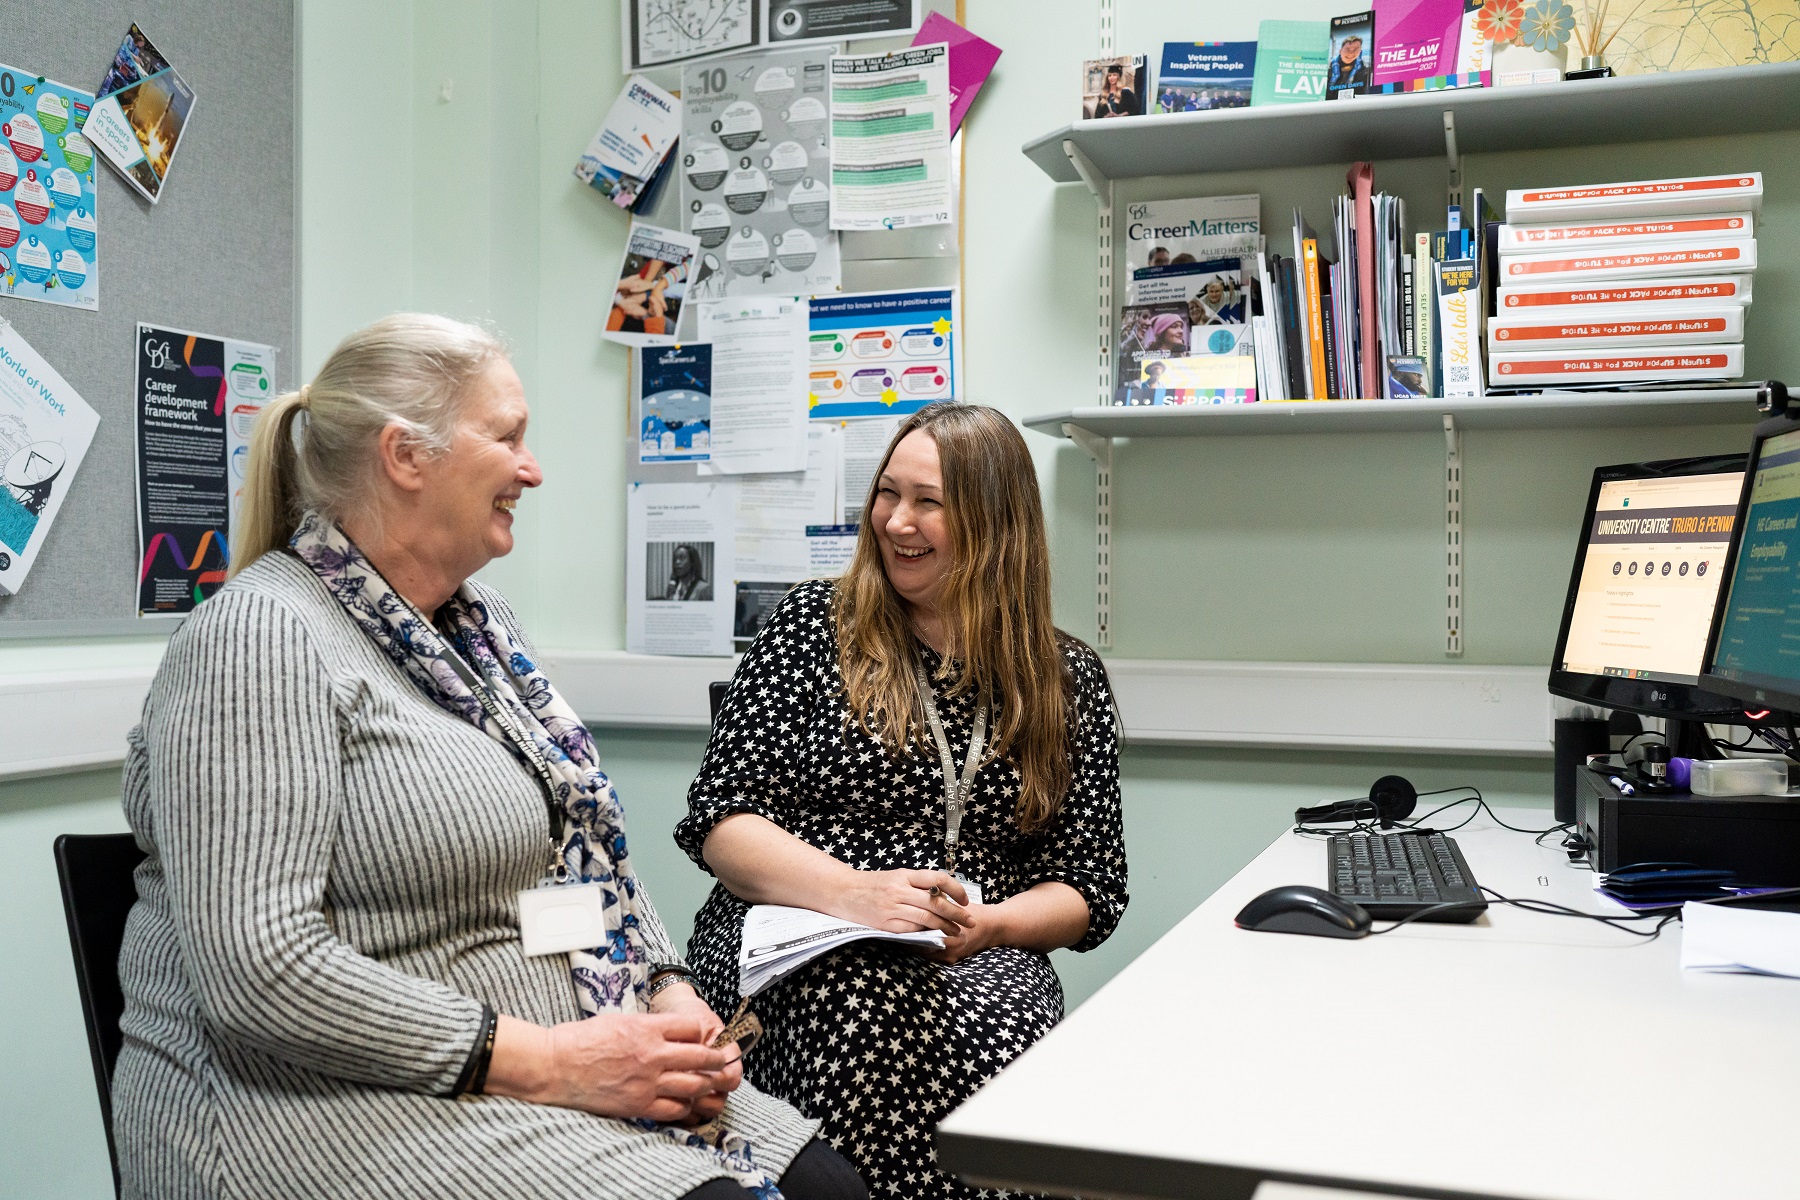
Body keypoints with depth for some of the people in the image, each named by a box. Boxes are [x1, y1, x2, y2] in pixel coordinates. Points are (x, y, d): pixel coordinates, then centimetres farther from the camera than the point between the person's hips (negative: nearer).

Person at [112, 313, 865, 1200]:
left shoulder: (475, 621, 12)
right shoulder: (261, 639, -15)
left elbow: (580, 849, 17)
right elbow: (258, 967, -23)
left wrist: (669, 996, 0)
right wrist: (543, 1063, -21)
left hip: (562, 1056, 8)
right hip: (352, 1106, -8)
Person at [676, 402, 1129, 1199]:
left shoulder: (1068, 679, 11)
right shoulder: (815, 625, 7)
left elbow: (1090, 886, 10)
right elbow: (719, 818, 0)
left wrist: (990, 923, -11)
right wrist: (849, 892, -17)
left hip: (981, 962, 1)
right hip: (792, 947, -1)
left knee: (1010, 1028, -34)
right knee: (870, 1006, -35)